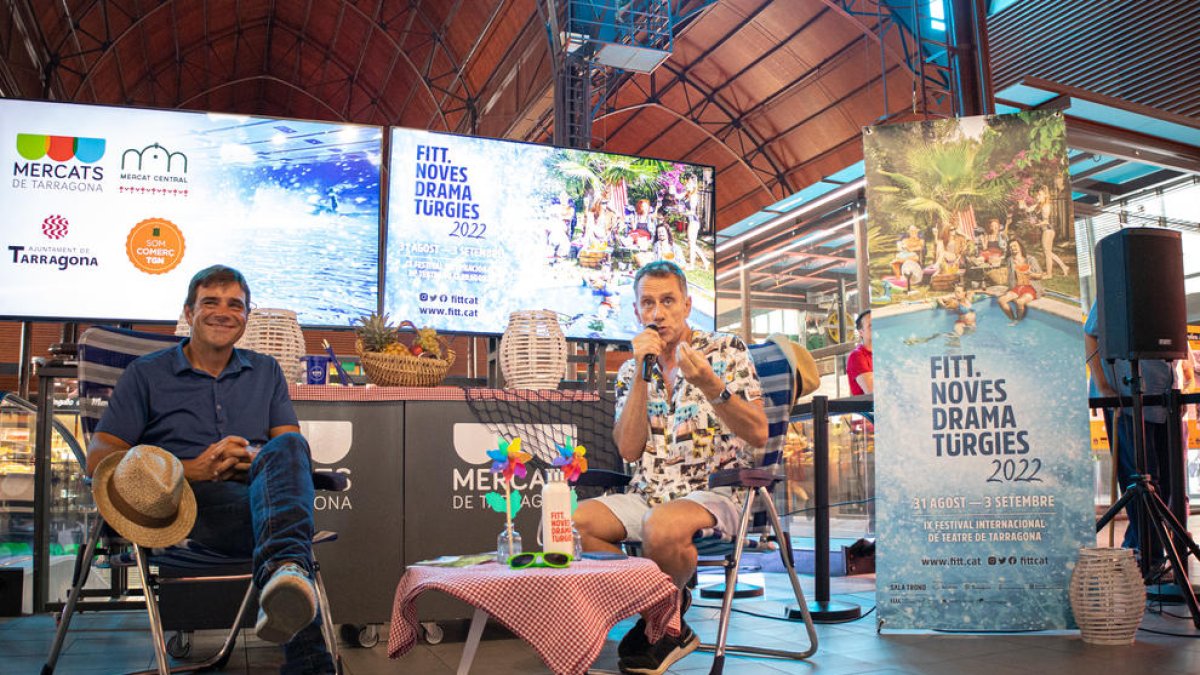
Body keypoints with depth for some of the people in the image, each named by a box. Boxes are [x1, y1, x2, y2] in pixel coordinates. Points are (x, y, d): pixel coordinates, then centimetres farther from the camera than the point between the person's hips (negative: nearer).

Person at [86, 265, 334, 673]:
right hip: (194, 503, -2)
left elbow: (293, 445, 15)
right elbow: (99, 459, 6)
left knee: (287, 447, -35)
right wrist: (193, 470, -10)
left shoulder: (266, 372, 26)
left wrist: (259, 458, -11)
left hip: (259, 489, 2)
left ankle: (282, 571, -61)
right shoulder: (147, 374, 16)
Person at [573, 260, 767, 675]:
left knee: (661, 527, -36)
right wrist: (641, 374, -8)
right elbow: (629, 450, -2)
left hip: (714, 491, -4)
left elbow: (758, 435, -7)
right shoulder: (631, 371, 12)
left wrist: (711, 386, -21)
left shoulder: (727, 351, 2)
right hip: (648, 495, 4)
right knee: (575, 521, -22)